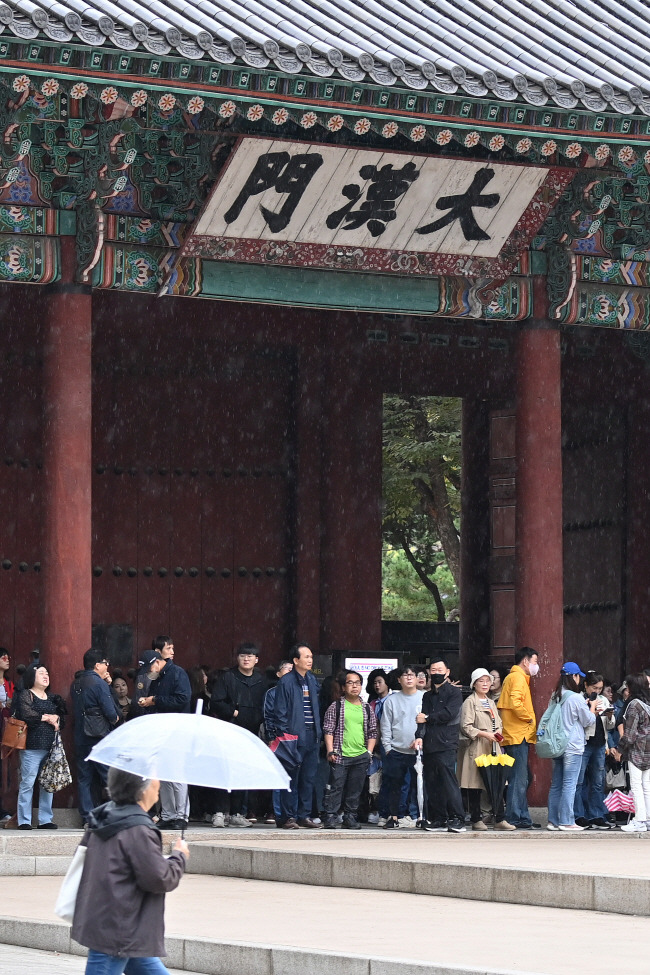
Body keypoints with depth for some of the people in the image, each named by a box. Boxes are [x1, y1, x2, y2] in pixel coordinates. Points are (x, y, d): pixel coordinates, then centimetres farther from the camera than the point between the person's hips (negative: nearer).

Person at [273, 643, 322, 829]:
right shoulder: (286, 682, -6)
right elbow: (280, 712, -7)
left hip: (312, 737, 7)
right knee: (291, 778, -4)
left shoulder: (312, 680, 14)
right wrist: (284, 735, -13)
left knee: (309, 778, 8)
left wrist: (318, 732, 12)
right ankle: (288, 817, 0)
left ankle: (304, 815, 15)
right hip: (294, 736, -6)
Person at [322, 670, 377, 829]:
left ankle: (350, 817, 12)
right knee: (336, 787, -7)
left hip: (361, 756, 3)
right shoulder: (336, 707, 4)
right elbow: (328, 730, 1)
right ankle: (330, 817, -3)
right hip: (340, 756, -3)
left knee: (355, 789, 4)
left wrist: (369, 752, 7)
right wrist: (331, 751, -7)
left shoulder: (367, 709, 14)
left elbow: (372, 732, 17)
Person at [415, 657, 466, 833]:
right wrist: (420, 735, -8)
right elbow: (423, 718, 10)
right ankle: (438, 819, 8)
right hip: (429, 745, 6)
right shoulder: (428, 696, 22)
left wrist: (428, 718, -1)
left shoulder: (454, 692, 4)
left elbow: (449, 713, -9)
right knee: (432, 783, 4)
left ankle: (457, 820, -15)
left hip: (446, 744, -6)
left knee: (448, 779, -14)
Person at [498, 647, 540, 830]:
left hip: (515, 735, 10)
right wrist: (529, 718, -13)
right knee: (519, 778, -10)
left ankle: (523, 817, 15)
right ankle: (514, 818, -11)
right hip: (519, 735, -10)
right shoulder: (518, 677, -9)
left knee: (523, 778, 13)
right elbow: (515, 703, -25)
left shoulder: (513, 677, 22)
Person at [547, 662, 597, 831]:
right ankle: (566, 821, -6)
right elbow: (588, 721, -5)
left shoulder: (555, 697, 7)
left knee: (556, 785, 10)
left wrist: (587, 708, 21)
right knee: (569, 785, -5)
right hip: (573, 747, -7)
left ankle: (553, 820, 13)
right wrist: (592, 708, 13)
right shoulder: (576, 698, -13)